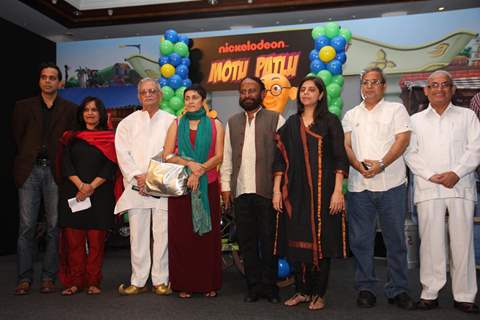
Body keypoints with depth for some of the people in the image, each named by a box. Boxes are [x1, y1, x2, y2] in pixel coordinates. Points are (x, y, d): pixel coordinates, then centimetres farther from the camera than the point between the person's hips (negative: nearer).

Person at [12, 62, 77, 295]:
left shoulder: (70, 110, 9)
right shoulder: (24, 107, 13)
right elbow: (17, 138, 13)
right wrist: (27, 159, 8)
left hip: (55, 172, 0)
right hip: (29, 171, 1)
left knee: (54, 227, 1)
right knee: (26, 227, -1)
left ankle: (48, 277, 9)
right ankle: (24, 278, 5)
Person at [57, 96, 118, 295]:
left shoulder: (109, 138, 7)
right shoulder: (71, 137, 14)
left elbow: (110, 167, -2)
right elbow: (65, 164, 3)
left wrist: (92, 186, -12)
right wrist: (80, 185, -11)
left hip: (100, 195, -2)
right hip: (73, 194, 2)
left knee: (96, 240, -1)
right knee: (73, 239, 0)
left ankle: (93, 282, 6)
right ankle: (75, 282, 9)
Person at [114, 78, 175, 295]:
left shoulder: (171, 121, 8)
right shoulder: (128, 122, 13)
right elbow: (122, 152, 4)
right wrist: (138, 176, -8)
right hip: (136, 187, 2)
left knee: (162, 233, -1)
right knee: (138, 235, 3)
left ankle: (160, 280, 9)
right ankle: (138, 281, 11)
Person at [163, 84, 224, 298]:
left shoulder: (215, 125, 7)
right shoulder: (176, 124, 9)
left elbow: (218, 156, -1)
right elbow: (167, 155, 1)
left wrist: (199, 170, -15)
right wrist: (189, 163, -14)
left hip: (208, 186, 0)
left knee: (207, 234, 3)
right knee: (182, 234, 1)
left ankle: (209, 283, 11)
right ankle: (184, 283, 9)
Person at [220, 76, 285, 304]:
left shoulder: (275, 120, 2)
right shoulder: (233, 122, 16)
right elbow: (227, 156, 14)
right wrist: (226, 186, 7)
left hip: (267, 191, -4)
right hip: (241, 191, 4)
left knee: (268, 241, 4)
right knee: (247, 241, 8)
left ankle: (269, 286, 17)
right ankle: (254, 286, 19)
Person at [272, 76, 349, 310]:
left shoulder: (330, 121, 2)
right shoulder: (291, 123, 10)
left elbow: (339, 158, -4)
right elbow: (280, 159, 8)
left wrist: (338, 191, -12)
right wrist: (276, 190, 2)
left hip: (322, 190, -3)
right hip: (296, 191, 3)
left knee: (321, 240, 2)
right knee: (297, 240, 5)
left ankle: (318, 293, 15)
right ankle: (302, 291, 20)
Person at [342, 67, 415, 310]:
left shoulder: (396, 109, 7)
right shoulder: (351, 115, 16)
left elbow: (403, 139, -4)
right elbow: (345, 146, 7)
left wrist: (381, 164, -17)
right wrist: (358, 165, -12)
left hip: (391, 184, -2)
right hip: (359, 185, 3)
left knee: (395, 239, 3)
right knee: (361, 240, 5)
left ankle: (398, 290, 14)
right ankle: (365, 288, 16)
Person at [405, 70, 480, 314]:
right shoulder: (416, 120, 16)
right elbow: (411, 153, 7)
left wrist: (456, 173, -11)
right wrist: (431, 175, -7)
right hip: (428, 189, 0)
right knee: (430, 242, 0)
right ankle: (430, 293, 8)